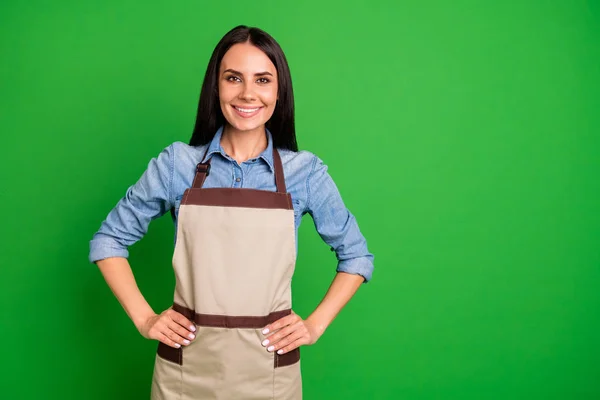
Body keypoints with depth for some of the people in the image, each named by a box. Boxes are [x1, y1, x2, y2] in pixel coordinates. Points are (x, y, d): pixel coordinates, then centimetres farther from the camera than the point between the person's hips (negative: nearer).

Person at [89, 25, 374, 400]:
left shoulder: (305, 171, -5)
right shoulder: (177, 163, -4)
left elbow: (356, 255, 7)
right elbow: (108, 240, 7)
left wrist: (316, 325, -2)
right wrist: (144, 319, -2)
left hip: (269, 368, 0)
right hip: (185, 365, 0)